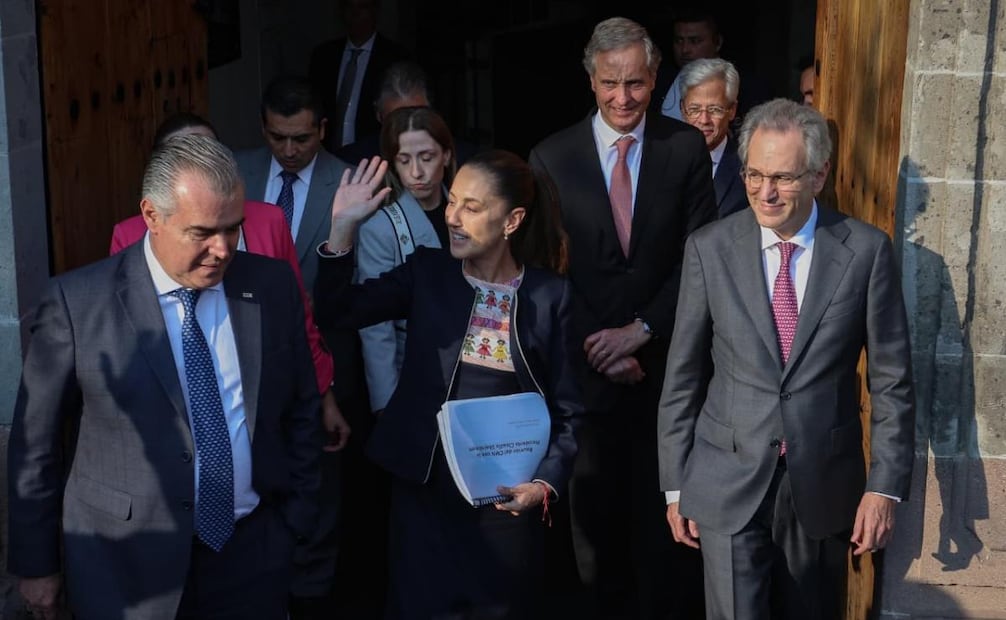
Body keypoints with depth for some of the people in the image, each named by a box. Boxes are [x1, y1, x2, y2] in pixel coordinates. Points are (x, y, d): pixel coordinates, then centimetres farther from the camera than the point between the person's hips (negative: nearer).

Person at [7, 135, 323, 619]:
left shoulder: (273, 286, -1)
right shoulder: (77, 302, -11)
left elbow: (301, 410, 8)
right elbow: (35, 445, -4)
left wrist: (297, 517, 9)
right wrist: (36, 564, 0)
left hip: (253, 558, 3)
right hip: (126, 567, -2)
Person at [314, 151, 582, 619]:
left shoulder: (550, 294, -4)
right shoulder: (427, 271, 0)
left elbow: (566, 408, -2)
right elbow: (336, 309, -8)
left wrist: (546, 482, -15)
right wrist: (343, 226, -18)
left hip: (508, 495, -1)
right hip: (424, 488, 1)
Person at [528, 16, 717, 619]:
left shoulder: (687, 148, -2)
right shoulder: (552, 156, -3)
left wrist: (640, 331, -12)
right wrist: (601, 349, -9)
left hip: (665, 360, 0)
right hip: (587, 363, 0)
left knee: (660, 509, 10)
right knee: (594, 503, 12)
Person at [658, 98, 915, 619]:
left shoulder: (866, 251, -6)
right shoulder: (709, 249, -4)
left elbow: (891, 379, -2)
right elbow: (683, 375, 1)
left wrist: (885, 485, -5)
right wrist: (675, 485, 2)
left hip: (824, 482, 1)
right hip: (729, 482, 0)